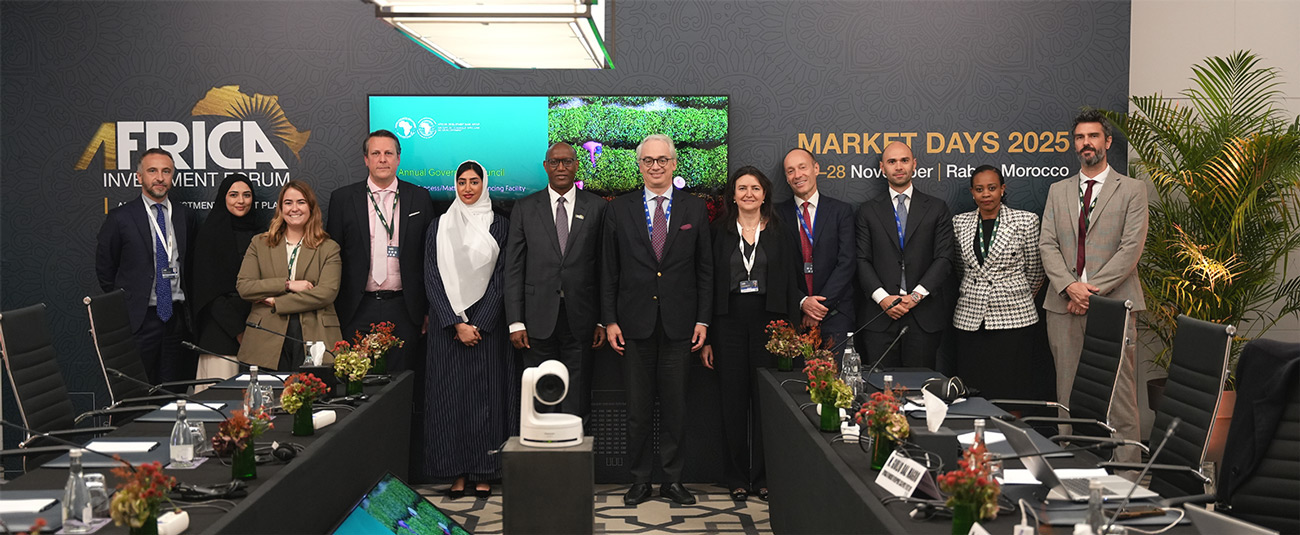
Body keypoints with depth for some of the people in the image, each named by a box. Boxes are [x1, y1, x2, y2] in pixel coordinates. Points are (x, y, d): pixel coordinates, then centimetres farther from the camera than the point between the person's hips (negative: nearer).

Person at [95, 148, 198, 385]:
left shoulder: (185, 216, 10)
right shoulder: (120, 218, -1)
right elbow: (104, 270, 4)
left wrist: (187, 301, 11)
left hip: (177, 318, 3)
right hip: (139, 319, -3)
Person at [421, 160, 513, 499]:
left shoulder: (499, 226, 4)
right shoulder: (439, 227, 7)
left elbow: (501, 279, -2)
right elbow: (432, 280, 1)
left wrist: (478, 325, -10)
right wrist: (456, 324, -9)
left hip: (487, 325, -1)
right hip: (447, 325, 1)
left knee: (486, 394, 0)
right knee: (451, 395, 1)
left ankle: (484, 474, 7)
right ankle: (458, 473, 7)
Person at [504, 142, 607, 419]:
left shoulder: (596, 207, 5)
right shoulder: (525, 208, 6)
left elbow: (604, 266, 5)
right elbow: (513, 268, 4)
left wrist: (603, 321, 1)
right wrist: (515, 323, -3)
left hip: (580, 319, 0)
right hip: (539, 319, 0)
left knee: (576, 405, 4)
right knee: (540, 406, 5)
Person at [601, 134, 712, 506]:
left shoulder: (694, 209, 5)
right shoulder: (619, 210, 5)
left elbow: (705, 269, 5)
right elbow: (609, 271, 5)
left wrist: (703, 320, -1)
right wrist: (610, 320, -1)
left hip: (679, 322, 0)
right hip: (635, 322, 0)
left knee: (675, 403, 6)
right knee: (638, 406, 6)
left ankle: (673, 479, 17)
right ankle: (640, 480, 16)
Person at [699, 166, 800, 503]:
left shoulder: (780, 233, 6)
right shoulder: (720, 233, 6)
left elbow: (791, 282, 3)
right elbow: (710, 284, 4)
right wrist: (706, 337, -1)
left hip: (768, 322, 0)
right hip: (729, 323, 0)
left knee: (766, 399, 3)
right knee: (734, 401, 4)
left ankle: (764, 476, 14)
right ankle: (737, 477, 14)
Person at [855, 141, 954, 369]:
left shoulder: (937, 209, 9)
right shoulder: (868, 211, 10)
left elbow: (944, 259, 1)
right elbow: (862, 261, 4)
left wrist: (917, 295, -11)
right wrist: (882, 297, -10)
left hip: (924, 317, 0)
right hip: (881, 317, 0)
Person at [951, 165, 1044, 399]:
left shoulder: (1025, 221, -1)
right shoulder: (960, 223, 7)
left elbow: (1035, 270, 8)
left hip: (1013, 318, -3)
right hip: (970, 319, 3)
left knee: (1009, 393, -2)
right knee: (973, 393, 2)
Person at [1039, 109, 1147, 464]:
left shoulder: (1132, 190, 5)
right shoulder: (1058, 191, 16)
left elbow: (1131, 248, -5)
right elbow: (1047, 244, 7)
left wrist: (1092, 288, -12)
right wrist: (1069, 286, -10)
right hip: (1064, 305, 3)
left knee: (1119, 396, -5)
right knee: (1068, 395, 5)